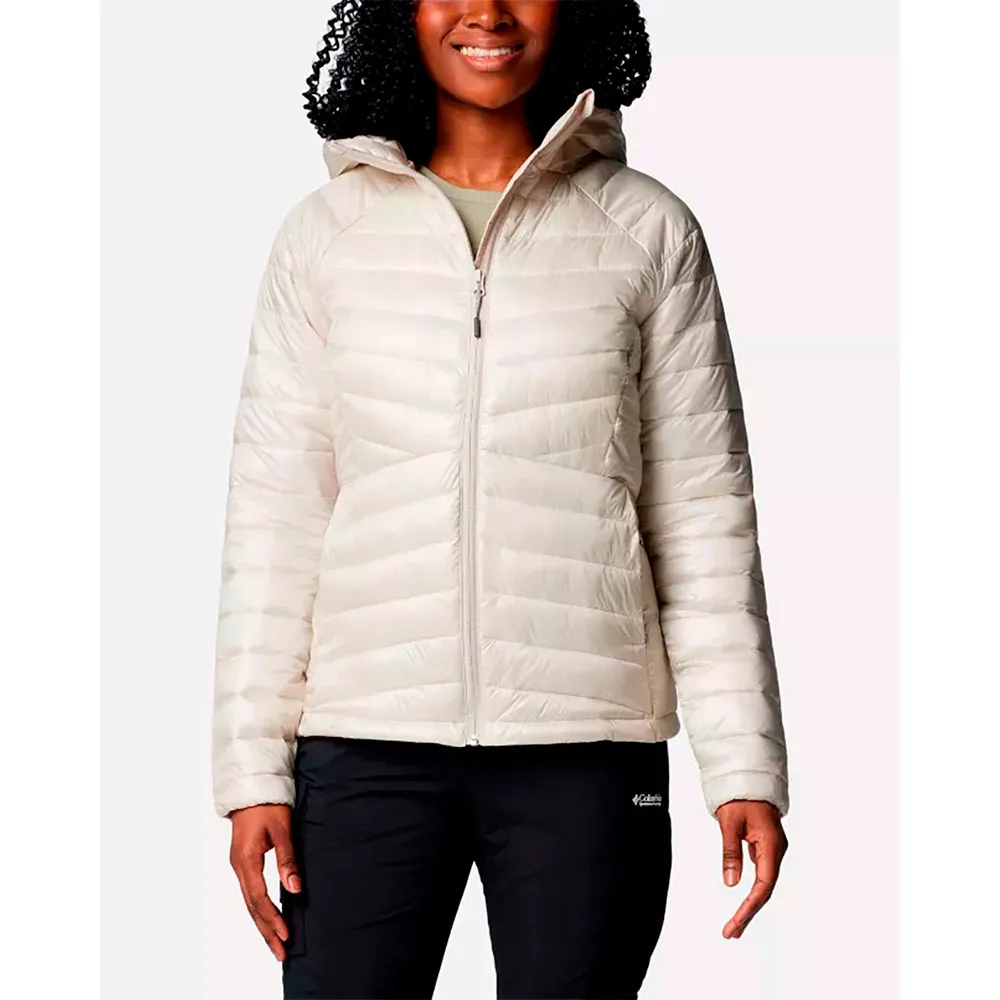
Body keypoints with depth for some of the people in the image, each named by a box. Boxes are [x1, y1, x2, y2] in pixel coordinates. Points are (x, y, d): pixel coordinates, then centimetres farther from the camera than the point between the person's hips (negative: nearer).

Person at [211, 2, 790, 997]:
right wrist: (253, 769, 1)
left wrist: (745, 765, 0)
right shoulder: (326, 234, 8)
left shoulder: (647, 231, 6)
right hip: (367, 739, 1)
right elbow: (273, 513, 7)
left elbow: (704, 511, 5)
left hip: (584, 745, 0)